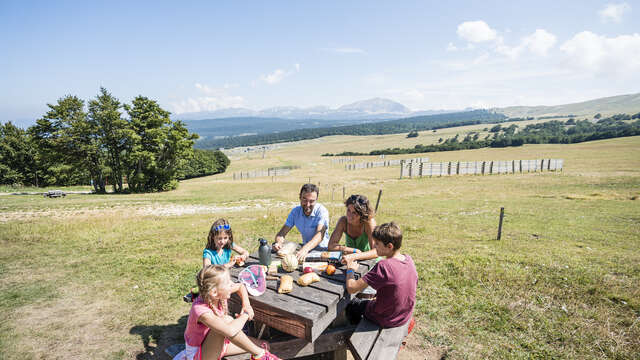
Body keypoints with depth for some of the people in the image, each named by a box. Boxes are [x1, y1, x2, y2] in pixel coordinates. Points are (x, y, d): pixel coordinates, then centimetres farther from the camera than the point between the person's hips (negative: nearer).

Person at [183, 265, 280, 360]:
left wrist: (246, 305, -9)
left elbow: (240, 286, 9)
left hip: (217, 345, 7)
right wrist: (245, 315, -30)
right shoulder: (200, 310, -35)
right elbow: (230, 331, -50)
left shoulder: (220, 295, -14)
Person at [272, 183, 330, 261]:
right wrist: (278, 242, -28)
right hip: (305, 248, 5)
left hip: (322, 250, -5)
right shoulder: (295, 211, -3)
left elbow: (320, 235, -32)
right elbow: (282, 233, -3)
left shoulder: (322, 211, -17)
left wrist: (305, 249, -50)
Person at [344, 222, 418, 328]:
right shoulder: (408, 259, -11)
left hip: (385, 320, -6)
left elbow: (351, 288, -31)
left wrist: (350, 270, -11)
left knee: (351, 305, 20)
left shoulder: (383, 266, -33)